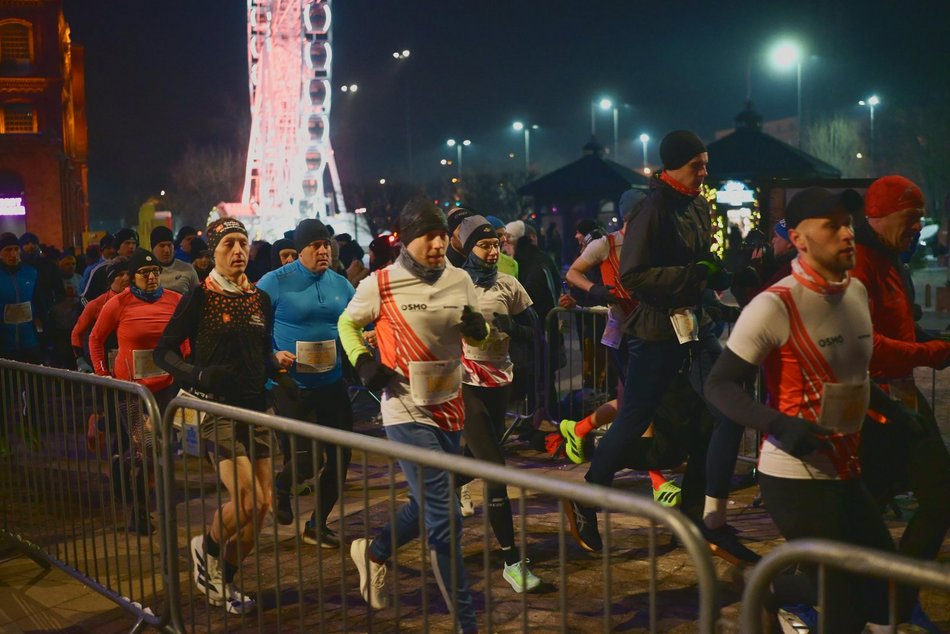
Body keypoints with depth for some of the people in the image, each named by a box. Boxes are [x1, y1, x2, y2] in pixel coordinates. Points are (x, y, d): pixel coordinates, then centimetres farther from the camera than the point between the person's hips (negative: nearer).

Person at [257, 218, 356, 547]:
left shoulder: (340, 284, 7)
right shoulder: (276, 282, -8)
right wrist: (273, 355, -22)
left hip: (332, 382, 5)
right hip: (291, 385, -5)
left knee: (340, 455, 7)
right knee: (307, 458, -6)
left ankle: (317, 525, 28)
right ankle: (281, 488, 32)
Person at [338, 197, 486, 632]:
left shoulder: (460, 281, 1)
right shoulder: (380, 285, -10)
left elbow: (478, 336, 13)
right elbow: (347, 324, 7)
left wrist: (479, 327, -10)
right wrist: (364, 363, -10)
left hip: (449, 408, 6)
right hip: (407, 412, -6)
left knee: (429, 506, 21)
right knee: (445, 518, -8)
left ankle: (374, 551, 47)